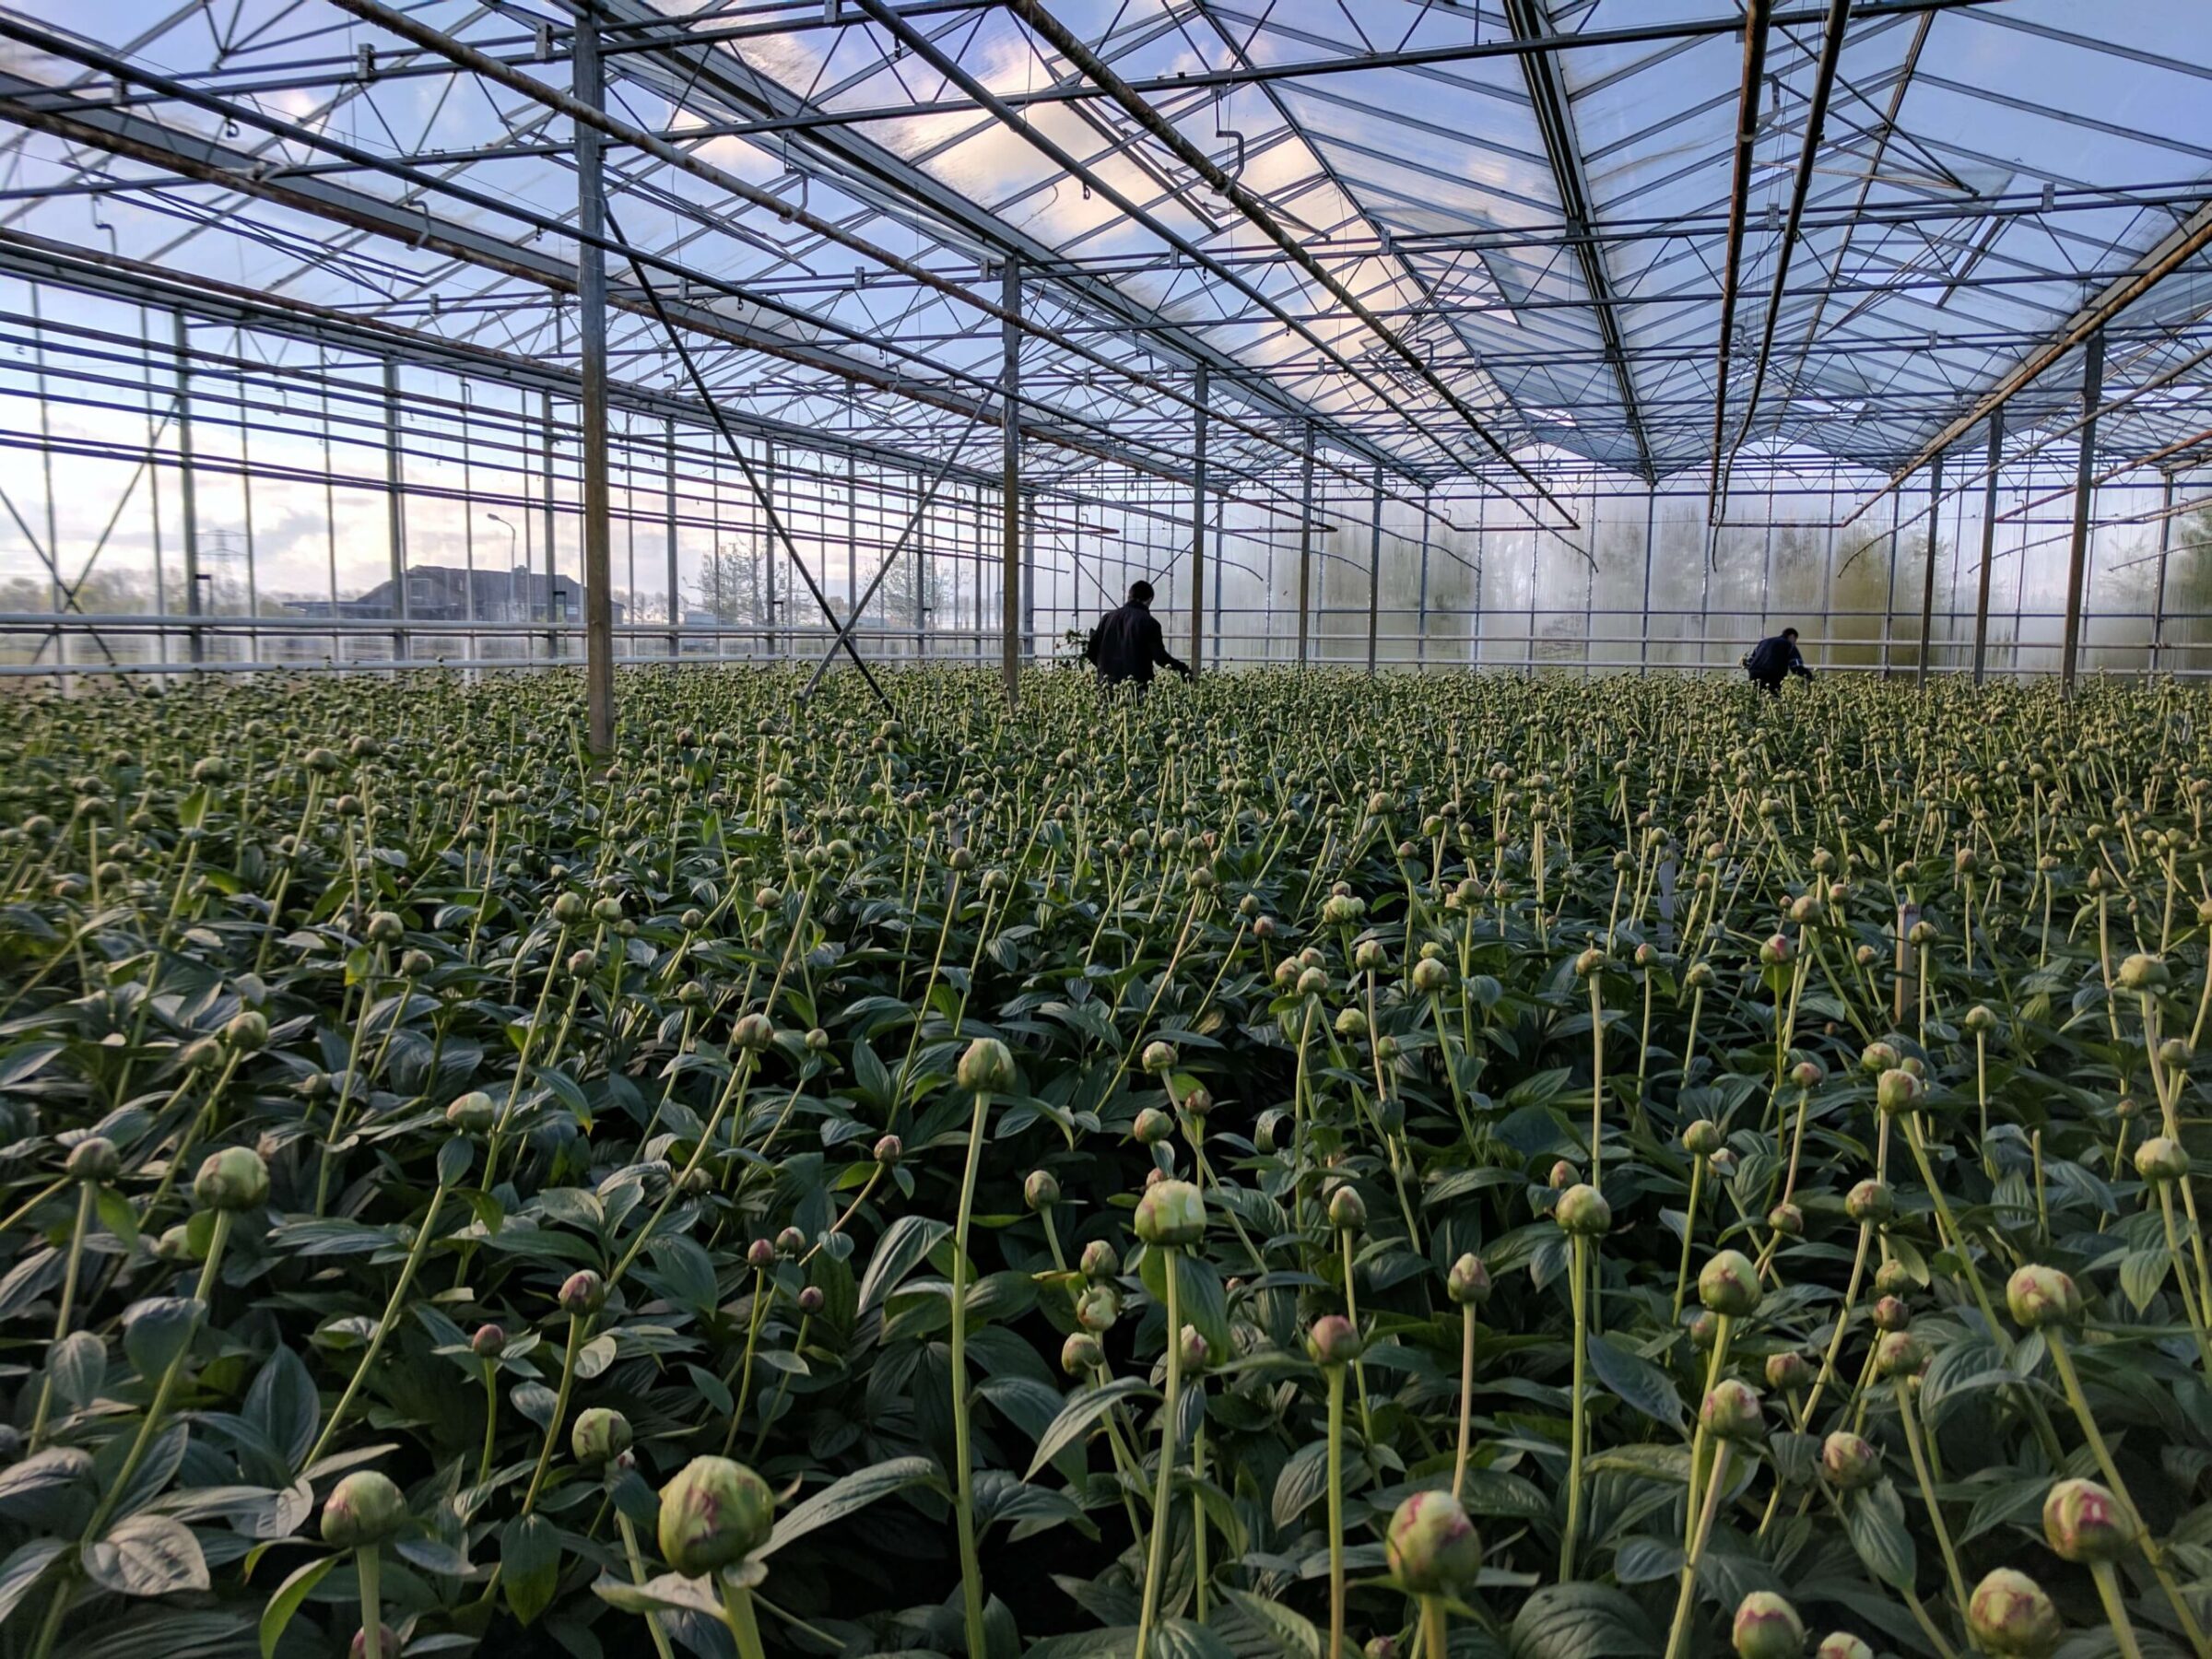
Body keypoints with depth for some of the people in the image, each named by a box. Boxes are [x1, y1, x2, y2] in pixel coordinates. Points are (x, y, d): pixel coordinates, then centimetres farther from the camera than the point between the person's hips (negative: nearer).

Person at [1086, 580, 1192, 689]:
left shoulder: (1108, 618, 9)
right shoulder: (1149, 623, -4)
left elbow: (1092, 650, 11)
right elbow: (1160, 657, -9)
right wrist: (1183, 668, 4)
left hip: (1108, 683, 4)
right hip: (1138, 684, -4)